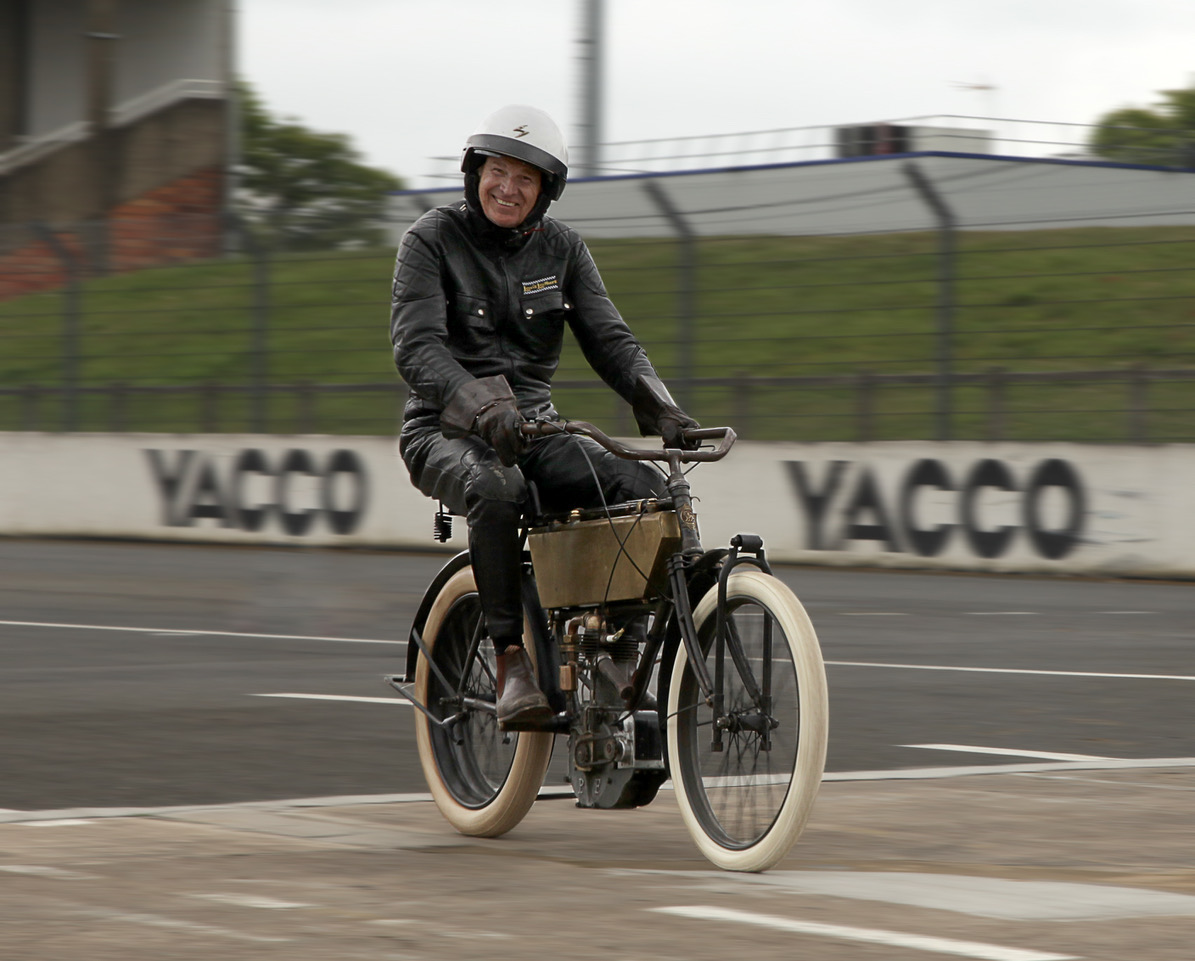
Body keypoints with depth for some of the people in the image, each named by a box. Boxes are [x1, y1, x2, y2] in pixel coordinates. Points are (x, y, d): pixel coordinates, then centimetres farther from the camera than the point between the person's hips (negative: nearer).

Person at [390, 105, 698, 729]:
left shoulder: (561, 249, 9)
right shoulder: (432, 239, -5)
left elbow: (609, 338, 1)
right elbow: (416, 348, -18)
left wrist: (658, 406, -19)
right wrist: (483, 408, -36)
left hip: (535, 427, 5)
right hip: (448, 431, -4)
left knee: (647, 491, -20)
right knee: (496, 491, -40)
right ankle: (513, 666, -33)